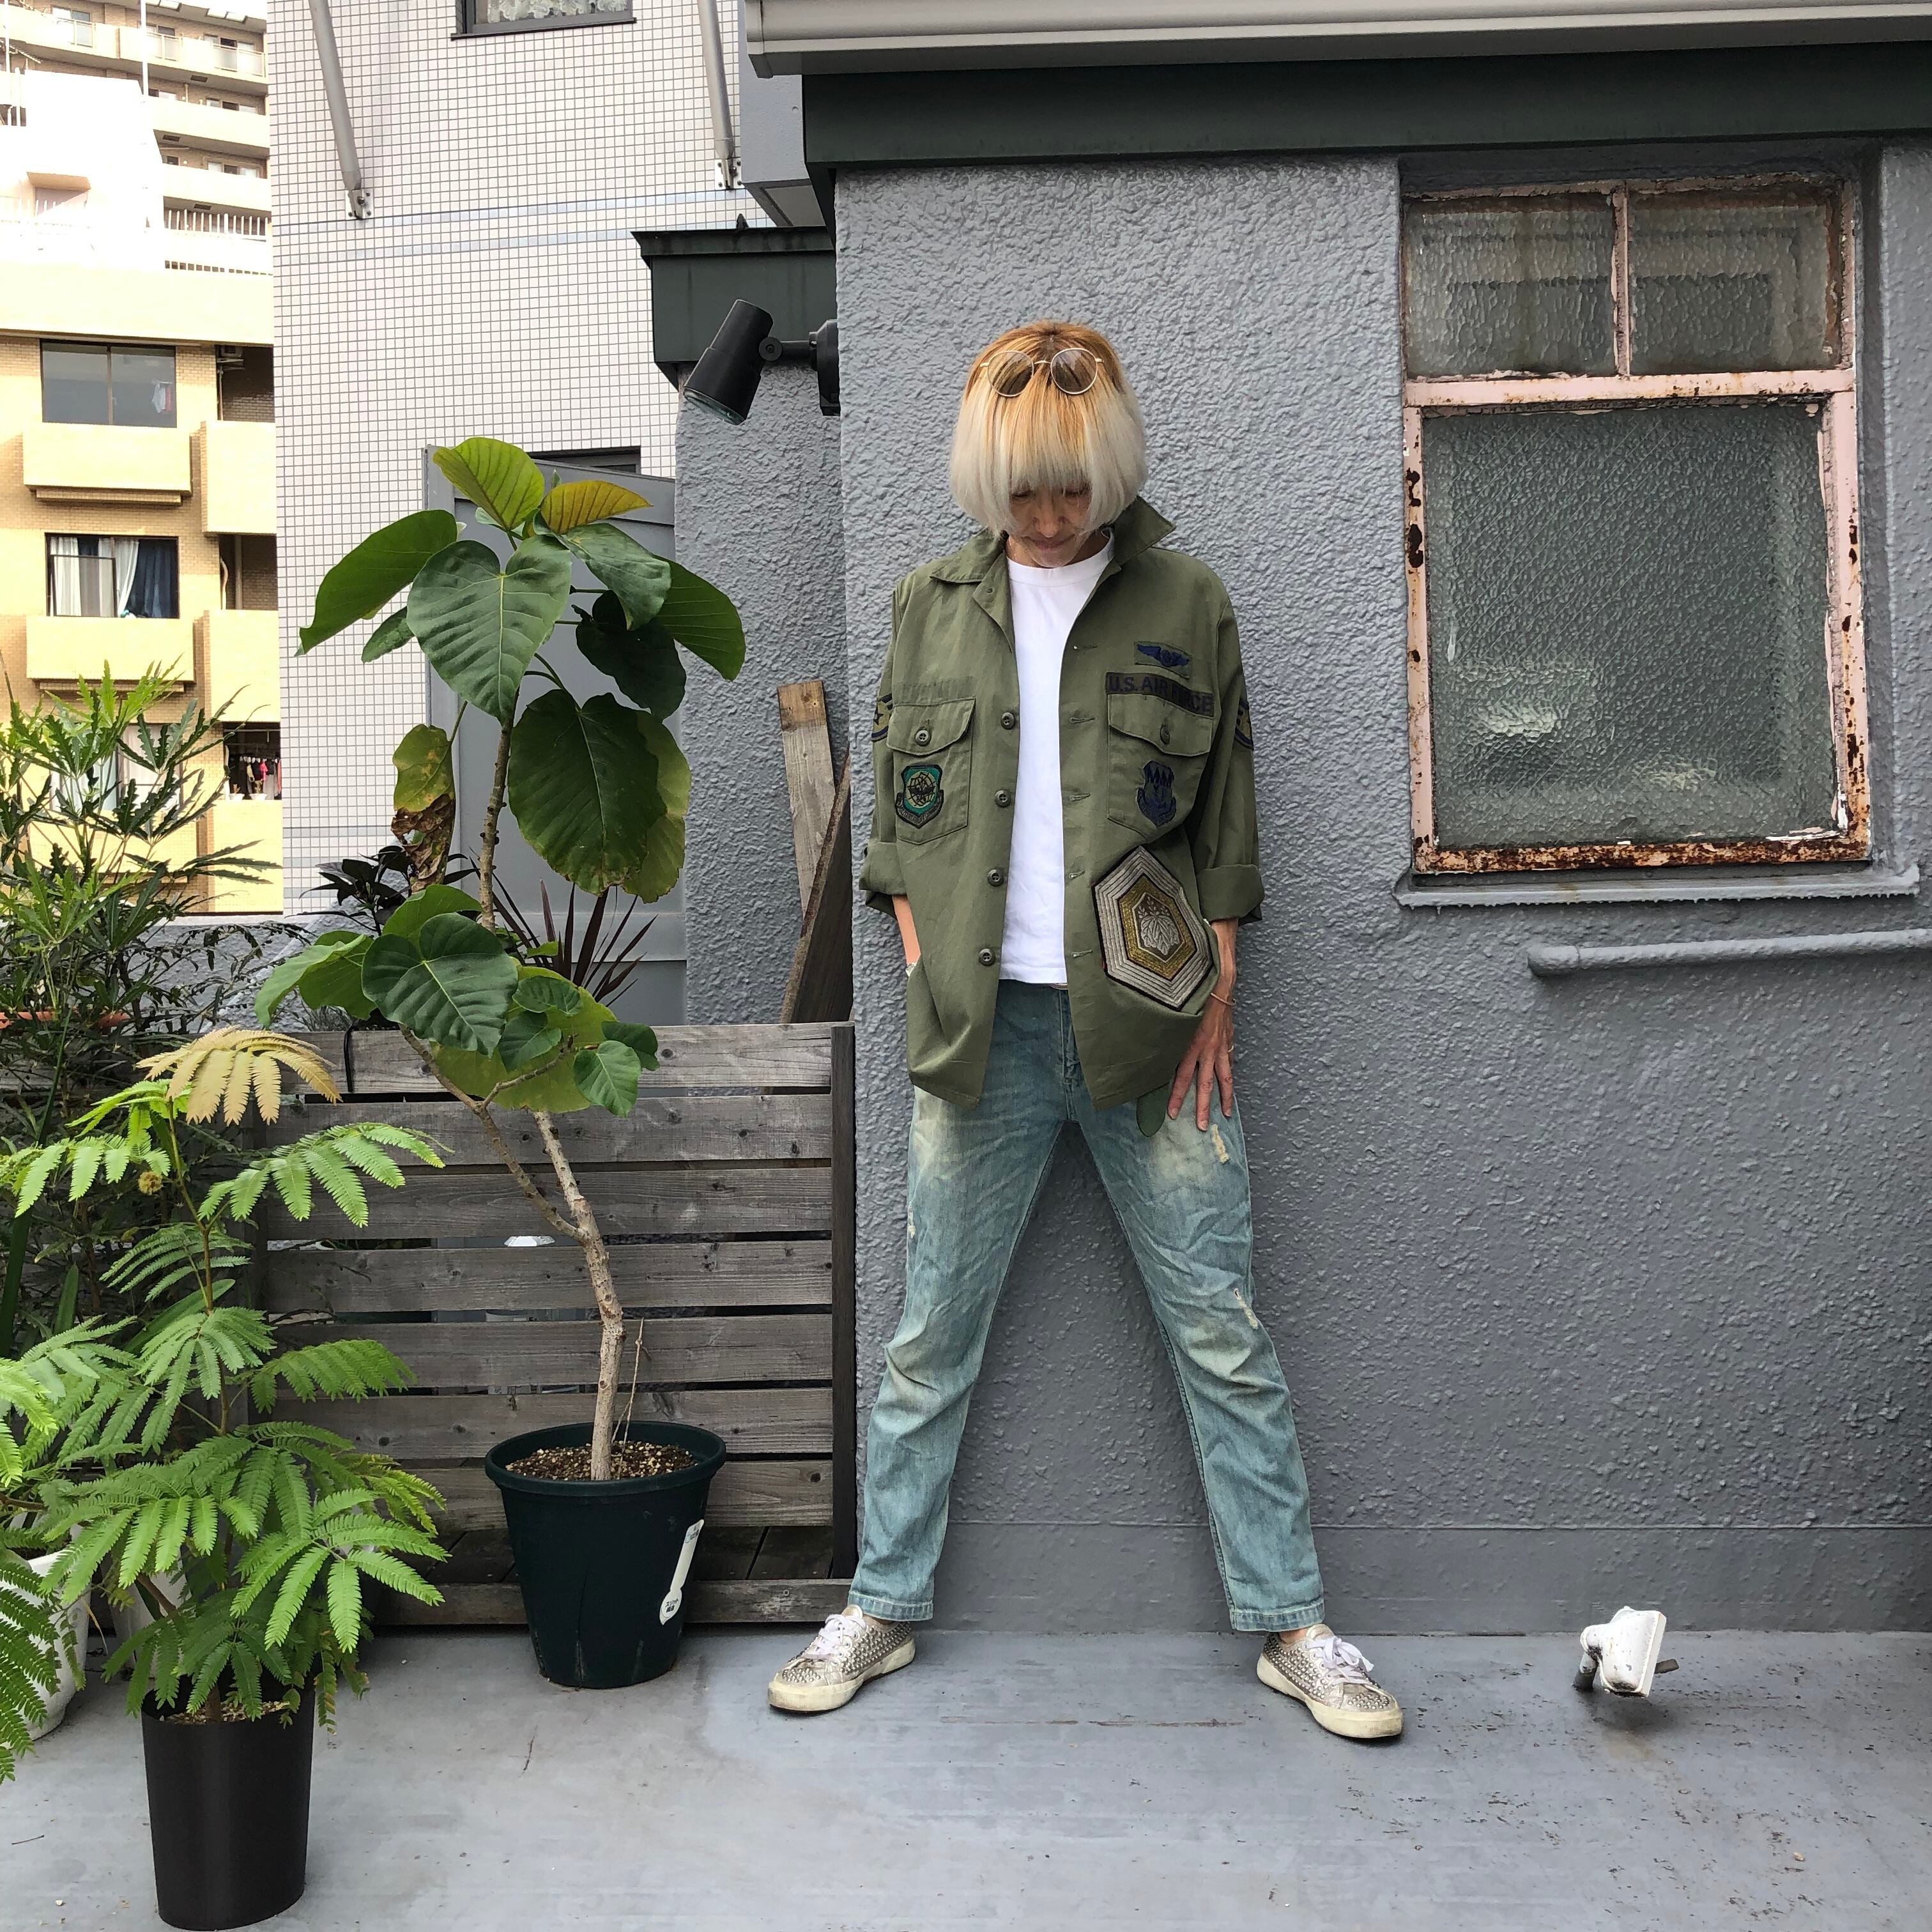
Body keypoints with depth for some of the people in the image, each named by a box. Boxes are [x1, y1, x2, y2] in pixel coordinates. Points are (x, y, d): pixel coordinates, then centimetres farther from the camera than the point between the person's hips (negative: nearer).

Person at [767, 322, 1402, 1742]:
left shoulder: (1185, 603, 5)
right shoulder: (931, 607, 9)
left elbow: (1227, 828, 6)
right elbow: (896, 819, 12)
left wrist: (1210, 1011, -1)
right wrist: (932, 984, 2)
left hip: (1148, 1029, -1)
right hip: (982, 1030, 1)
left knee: (1223, 1334, 5)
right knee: (930, 1339, 8)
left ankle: (1291, 1622, 19)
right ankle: (883, 1608, 24)